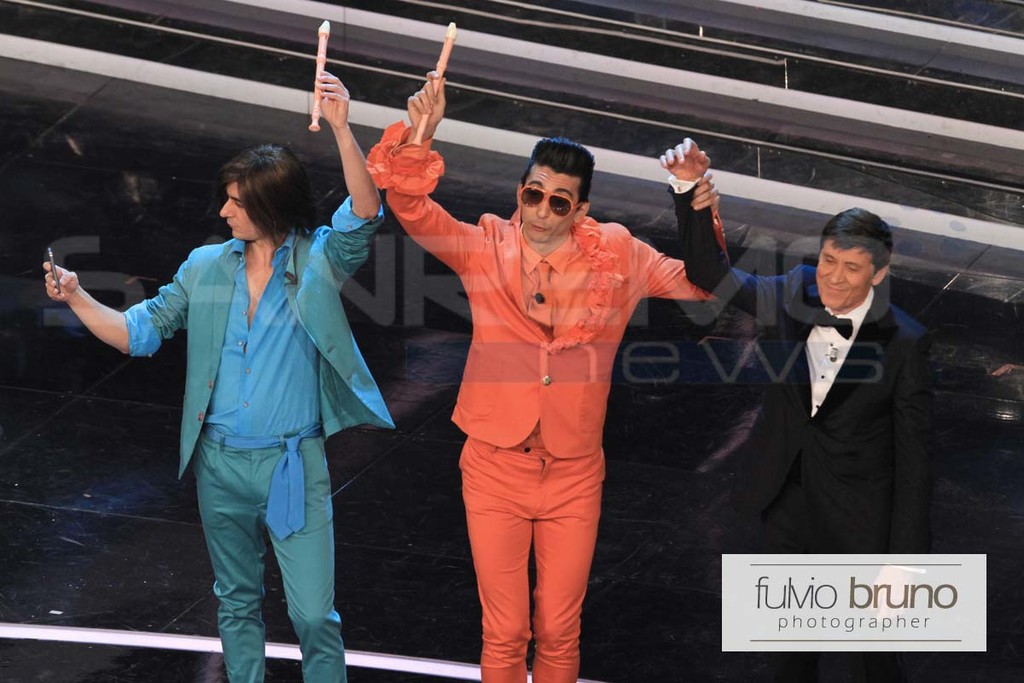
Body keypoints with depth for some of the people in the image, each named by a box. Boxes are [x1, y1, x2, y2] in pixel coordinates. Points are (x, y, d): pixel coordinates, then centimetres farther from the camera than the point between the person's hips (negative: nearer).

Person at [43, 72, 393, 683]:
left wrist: (342, 130, -35)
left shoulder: (317, 260, -7)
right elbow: (138, 332, 7)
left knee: (314, 613, -3)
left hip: (294, 466, -4)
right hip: (220, 464, 4)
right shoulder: (206, 268, 4)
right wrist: (77, 298, -7)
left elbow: (364, 214, -25)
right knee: (238, 602, 18)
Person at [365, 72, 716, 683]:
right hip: (496, 468, -1)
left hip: (575, 475, 1)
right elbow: (412, 207, -15)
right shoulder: (487, 248, -5)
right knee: (505, 633, 6)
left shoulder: (616, 256, 0)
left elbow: (698, 284, 7)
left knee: (560, 633, 12)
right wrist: (419, 139, -33)